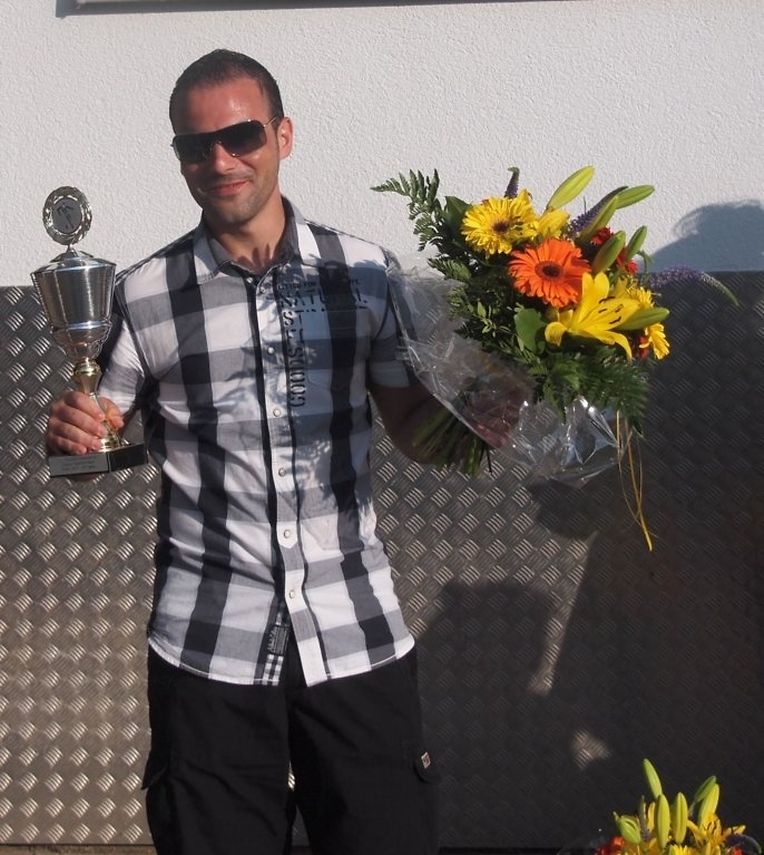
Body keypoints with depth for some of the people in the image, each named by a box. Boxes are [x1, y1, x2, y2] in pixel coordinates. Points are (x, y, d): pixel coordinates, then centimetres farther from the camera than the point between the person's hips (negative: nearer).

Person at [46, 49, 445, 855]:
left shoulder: (366, 273, 4)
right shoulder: (144, 295, 1)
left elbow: (413, 425, 11)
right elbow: (96, 440, 6)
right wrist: (69, 433, -16)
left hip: (357, 636, 1)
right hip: (209, 649, -1)